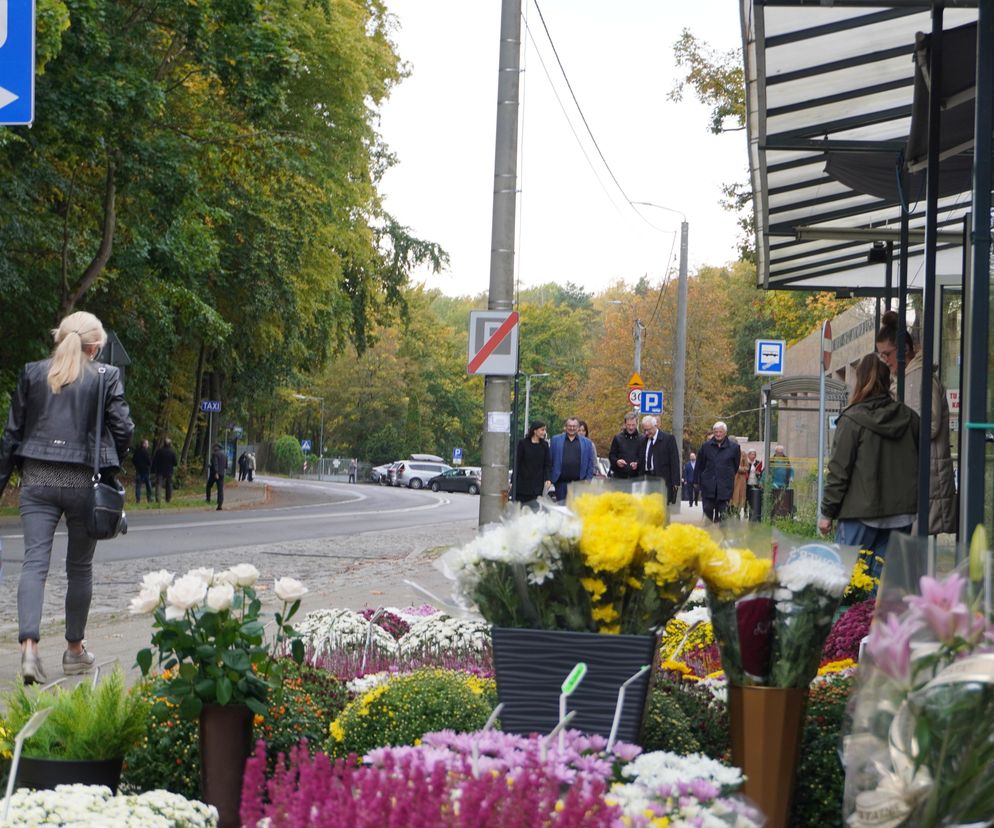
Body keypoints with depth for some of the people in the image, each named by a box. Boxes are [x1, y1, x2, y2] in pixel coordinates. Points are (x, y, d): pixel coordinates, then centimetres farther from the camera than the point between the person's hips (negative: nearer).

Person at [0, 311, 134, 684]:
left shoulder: (32, 373, 4)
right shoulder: (105, 377, -2)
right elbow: (123, 428, -4)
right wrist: (110, 466, 14)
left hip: (37, 479, 1)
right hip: (82, 481, -1)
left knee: (34, 561, -4)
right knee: (79, 566, 12)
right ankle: (75, 649, 20)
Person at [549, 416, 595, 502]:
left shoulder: (587, 443, 9)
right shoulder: (555, 440, 8)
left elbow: (590, 464, 8)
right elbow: (550, 461, 7)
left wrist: (588, 480, 1)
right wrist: (549, 478, 1)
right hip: (561, 482, 0)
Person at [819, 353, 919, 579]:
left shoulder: (852, 419, -7)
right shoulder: (909, 417, 7)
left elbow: (839, 470, -7)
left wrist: (828, 512, -1)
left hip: (862, 512, -5)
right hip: (901, 512, 5)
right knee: (883, 572, 7)